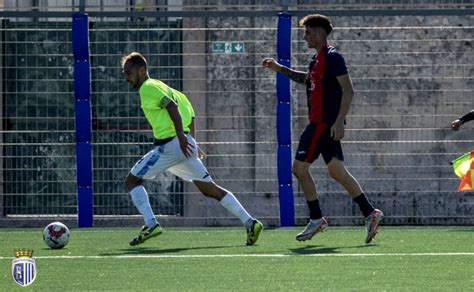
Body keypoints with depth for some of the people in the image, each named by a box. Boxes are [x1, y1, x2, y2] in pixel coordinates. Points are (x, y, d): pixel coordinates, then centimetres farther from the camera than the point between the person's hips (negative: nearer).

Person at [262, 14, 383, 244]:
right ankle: (370, 213, 6)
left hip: (324, 123, -10)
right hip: (321, 123, 10)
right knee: (336, 171, 8)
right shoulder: (318, 59, 16)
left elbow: (348, 90, -19)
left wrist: (339, 121, -26)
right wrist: (279, 69, 29)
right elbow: (307, 79, 37)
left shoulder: (332, 57, -13)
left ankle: (316, 219, 0)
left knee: (300, 167, -5)